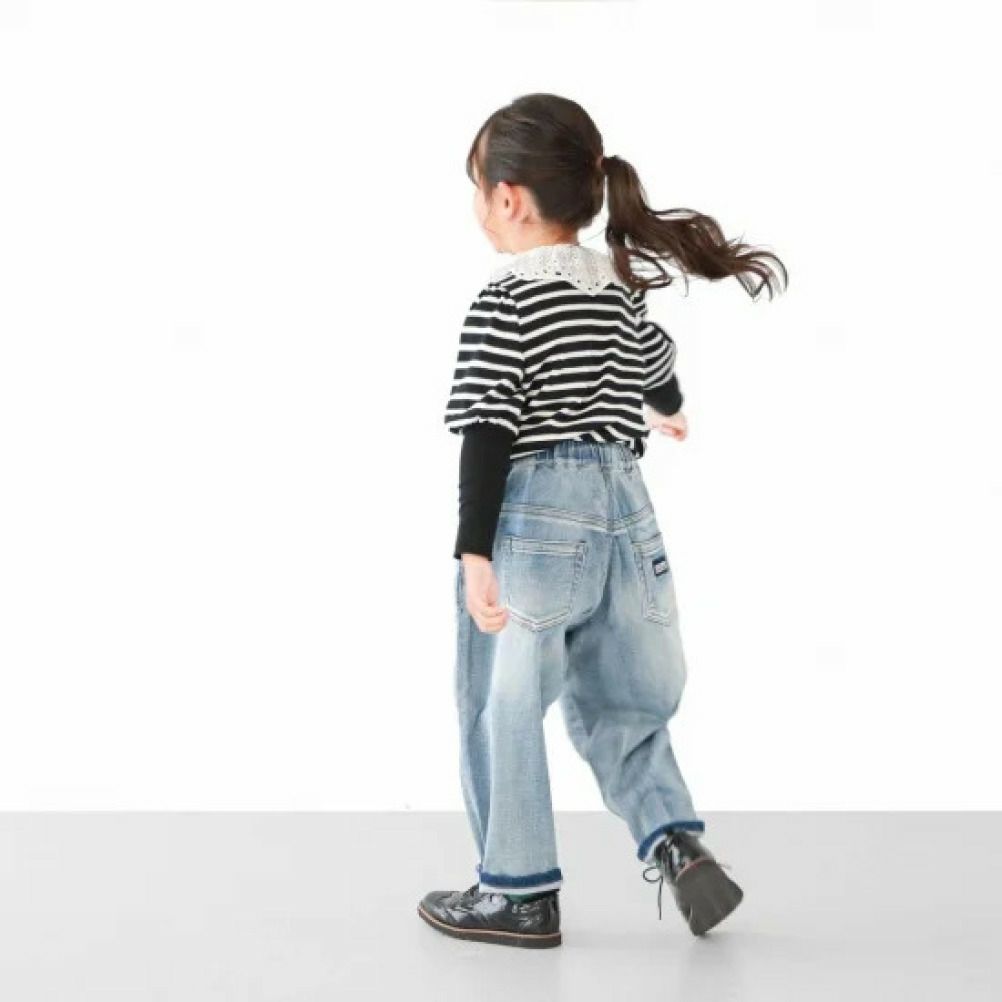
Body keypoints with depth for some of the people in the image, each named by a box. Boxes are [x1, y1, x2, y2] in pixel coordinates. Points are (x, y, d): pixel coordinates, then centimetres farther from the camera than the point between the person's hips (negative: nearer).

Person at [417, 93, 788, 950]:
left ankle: (519, 892, 15)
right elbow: (656, 369, 29)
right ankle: (676, 842, 6)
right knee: (620, 701, 20)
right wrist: (668, 414, 52)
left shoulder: (506, 302, -12)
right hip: (624, 509, 7)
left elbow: (490, 433, -17)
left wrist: (474, 553, -17)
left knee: (503, 711, 7)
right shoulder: (621, 286, 10)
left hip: (532, 520, -7)